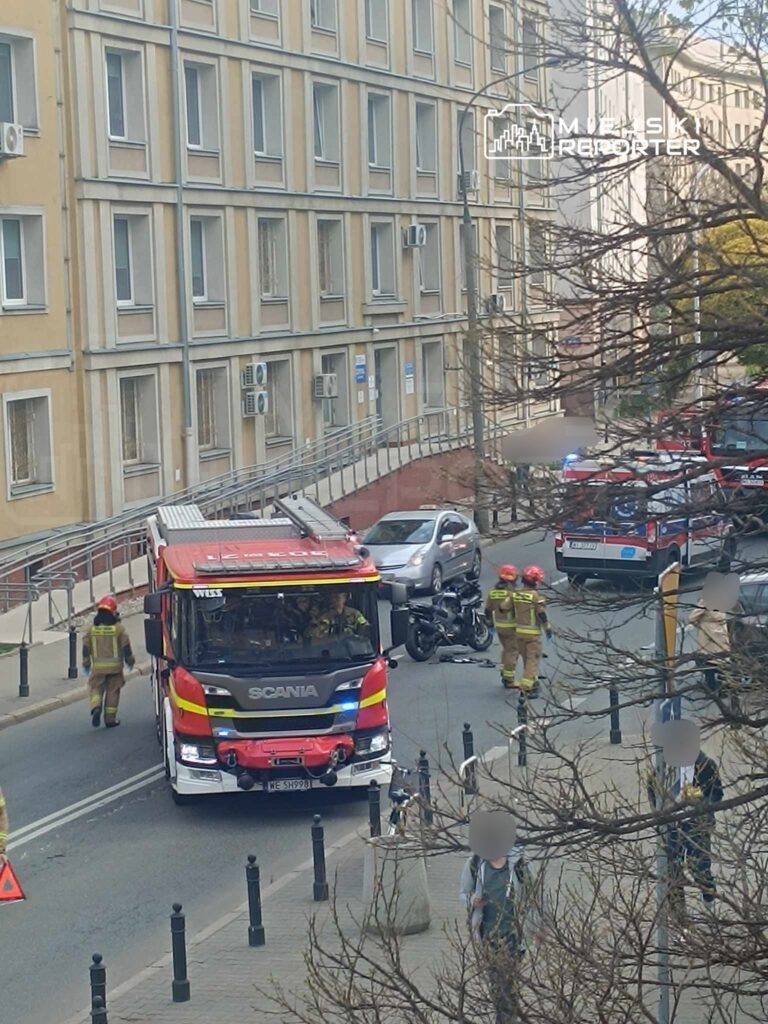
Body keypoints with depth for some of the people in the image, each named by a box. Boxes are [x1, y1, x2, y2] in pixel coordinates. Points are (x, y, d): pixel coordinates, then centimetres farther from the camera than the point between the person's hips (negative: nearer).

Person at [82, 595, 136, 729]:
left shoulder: (91, 628, 0)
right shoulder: (119, 628, -6)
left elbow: (86, 647, 4)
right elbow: (126, 647, -3)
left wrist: (86, 664, 15)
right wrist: (130, 661, 12)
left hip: (98, 666, 1)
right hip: (115, 666, -1)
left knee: (96, 689, 11)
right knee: (112, 692, 9)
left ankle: (96, 707, -18)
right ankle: (110, 719, 12)